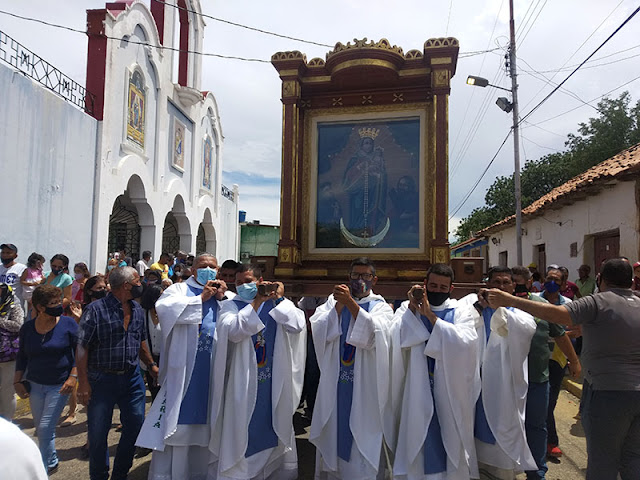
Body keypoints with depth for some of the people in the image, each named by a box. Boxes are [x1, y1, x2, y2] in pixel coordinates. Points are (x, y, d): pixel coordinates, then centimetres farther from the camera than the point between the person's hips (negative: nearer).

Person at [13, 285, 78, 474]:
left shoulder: (68, 324, -10)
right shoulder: (27, 328, 0)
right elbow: (22, 356, 12)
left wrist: (73, 376, -15)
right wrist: (18, 381, 6)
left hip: (60, 385, -4)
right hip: (35, 385, 4)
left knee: (45, 428, -7)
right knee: (41, 429, 15)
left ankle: (44, 469, 10)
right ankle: (52, 462, 35)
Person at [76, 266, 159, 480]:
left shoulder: (137, 310, 7)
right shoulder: (95, 310, -12)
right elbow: (82, 348, -13)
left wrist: (151, 364, 13)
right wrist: (83, 382, -15)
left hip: (132, 378, 6)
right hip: (102, 380, -5)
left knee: (135, 426, 10)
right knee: (98, 432, 7)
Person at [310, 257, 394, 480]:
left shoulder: (381, 306, 2)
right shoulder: (334, 300, 6)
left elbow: (374, 333, -19)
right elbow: (318, 330, -7)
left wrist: (350, 302, -24)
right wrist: (338, 306, -15)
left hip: (364, 386, -2)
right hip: (334, 383, 2)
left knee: (363, 440, 4)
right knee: (332, 432, 13)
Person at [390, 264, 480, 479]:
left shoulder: (462, 311, 2)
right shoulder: (408, 308, 2)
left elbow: (465, 342, -18)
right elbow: (396, 339, -13)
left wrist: (431, 316, -21)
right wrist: (411, 308, -20)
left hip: (451, 393, 0)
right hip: (418, 393, 0)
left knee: (451, 441, 10)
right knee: (418, 443, 6)